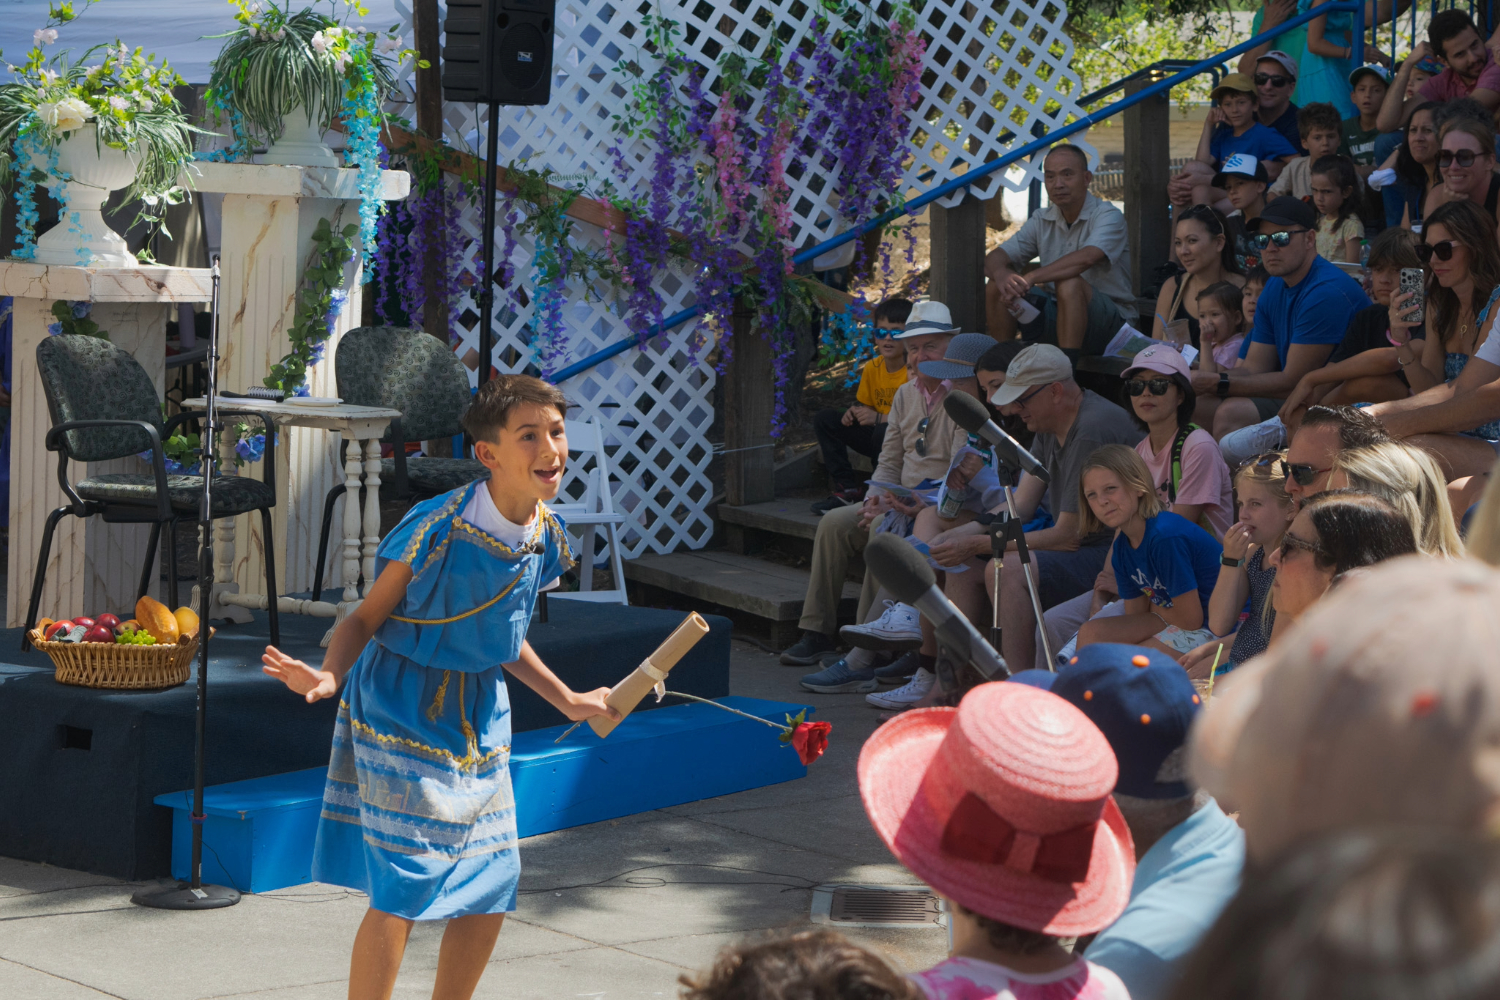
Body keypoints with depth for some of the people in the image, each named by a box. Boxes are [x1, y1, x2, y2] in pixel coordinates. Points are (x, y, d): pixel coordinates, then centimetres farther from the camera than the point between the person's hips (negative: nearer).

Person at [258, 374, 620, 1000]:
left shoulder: (547, 539, -1)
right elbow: (367, 618, -13)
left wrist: (566, 701, 22)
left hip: (481, 719, 7)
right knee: (403, 889, -10)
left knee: (491, 890, 9)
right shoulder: (435, 531, -22)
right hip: (404, 712, -7)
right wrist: (329, 676, -32)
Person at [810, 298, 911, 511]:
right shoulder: (872, 368, 4)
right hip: (875, 436, 8)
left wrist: (879, 418, -26)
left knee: (884, 432, -39)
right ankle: (848, 488, -6)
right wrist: (855, 412, -6)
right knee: (824, 419, 2)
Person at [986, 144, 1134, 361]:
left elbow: (1086, 258, -33)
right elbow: (993, 258, -1)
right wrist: (1001, 274, -27)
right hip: (1057, 316, 6)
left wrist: (1030, 278, -37)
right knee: (997, 286, -10)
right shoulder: (1042, 221, 7)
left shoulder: (1108, 216, -12)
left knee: (1069, 283, -36)